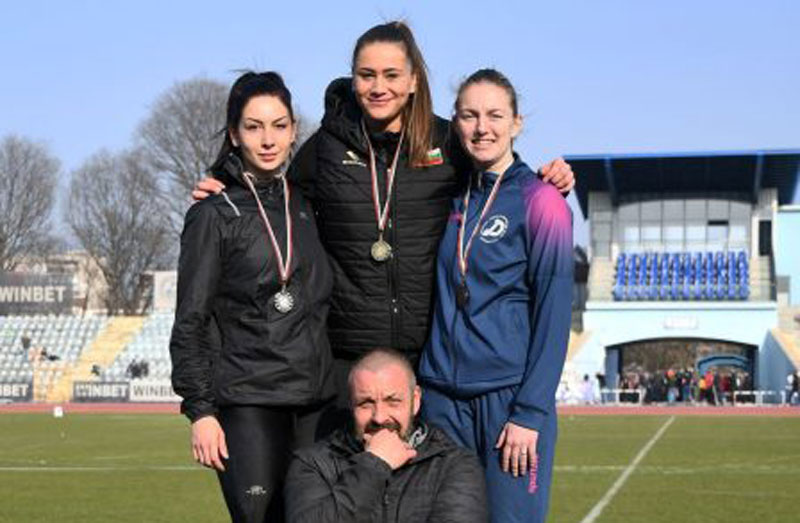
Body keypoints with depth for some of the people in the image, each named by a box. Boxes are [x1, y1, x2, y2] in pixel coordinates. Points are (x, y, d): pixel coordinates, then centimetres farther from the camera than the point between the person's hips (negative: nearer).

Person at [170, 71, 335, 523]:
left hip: (316, 401, 5)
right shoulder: (214, 216, 0)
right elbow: (190, 324, -2)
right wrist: (200, 410, -9)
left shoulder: (305, 206, 15)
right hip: (248, 404, -5)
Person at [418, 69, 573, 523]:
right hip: (443, 399, 5)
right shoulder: (452, 198, 11)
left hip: (511, 397, -5)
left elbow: (553, 314, -7)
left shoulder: (540, 200, -4)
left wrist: (530, 413, -12)